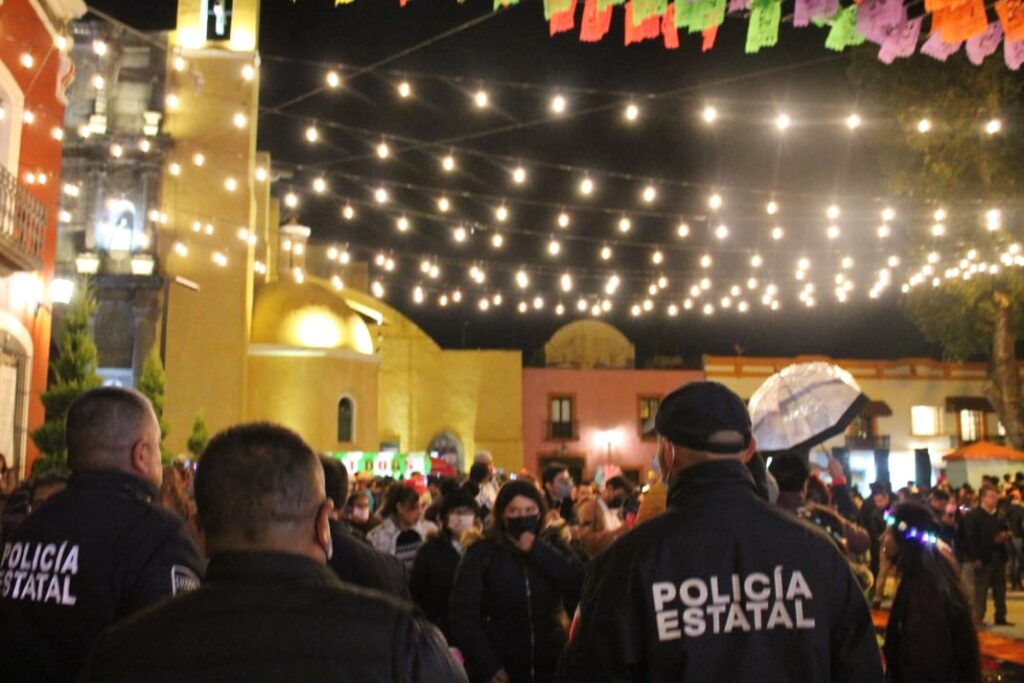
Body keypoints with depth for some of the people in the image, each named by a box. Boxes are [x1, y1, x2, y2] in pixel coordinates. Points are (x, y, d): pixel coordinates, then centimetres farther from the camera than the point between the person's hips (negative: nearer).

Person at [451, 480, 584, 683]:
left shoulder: (552, 546, 5)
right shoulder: (482, 553, -4)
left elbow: (581, 585, -10)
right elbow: (464, 614, -9)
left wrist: (538, 551, -14)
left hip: (551, 666, 3)